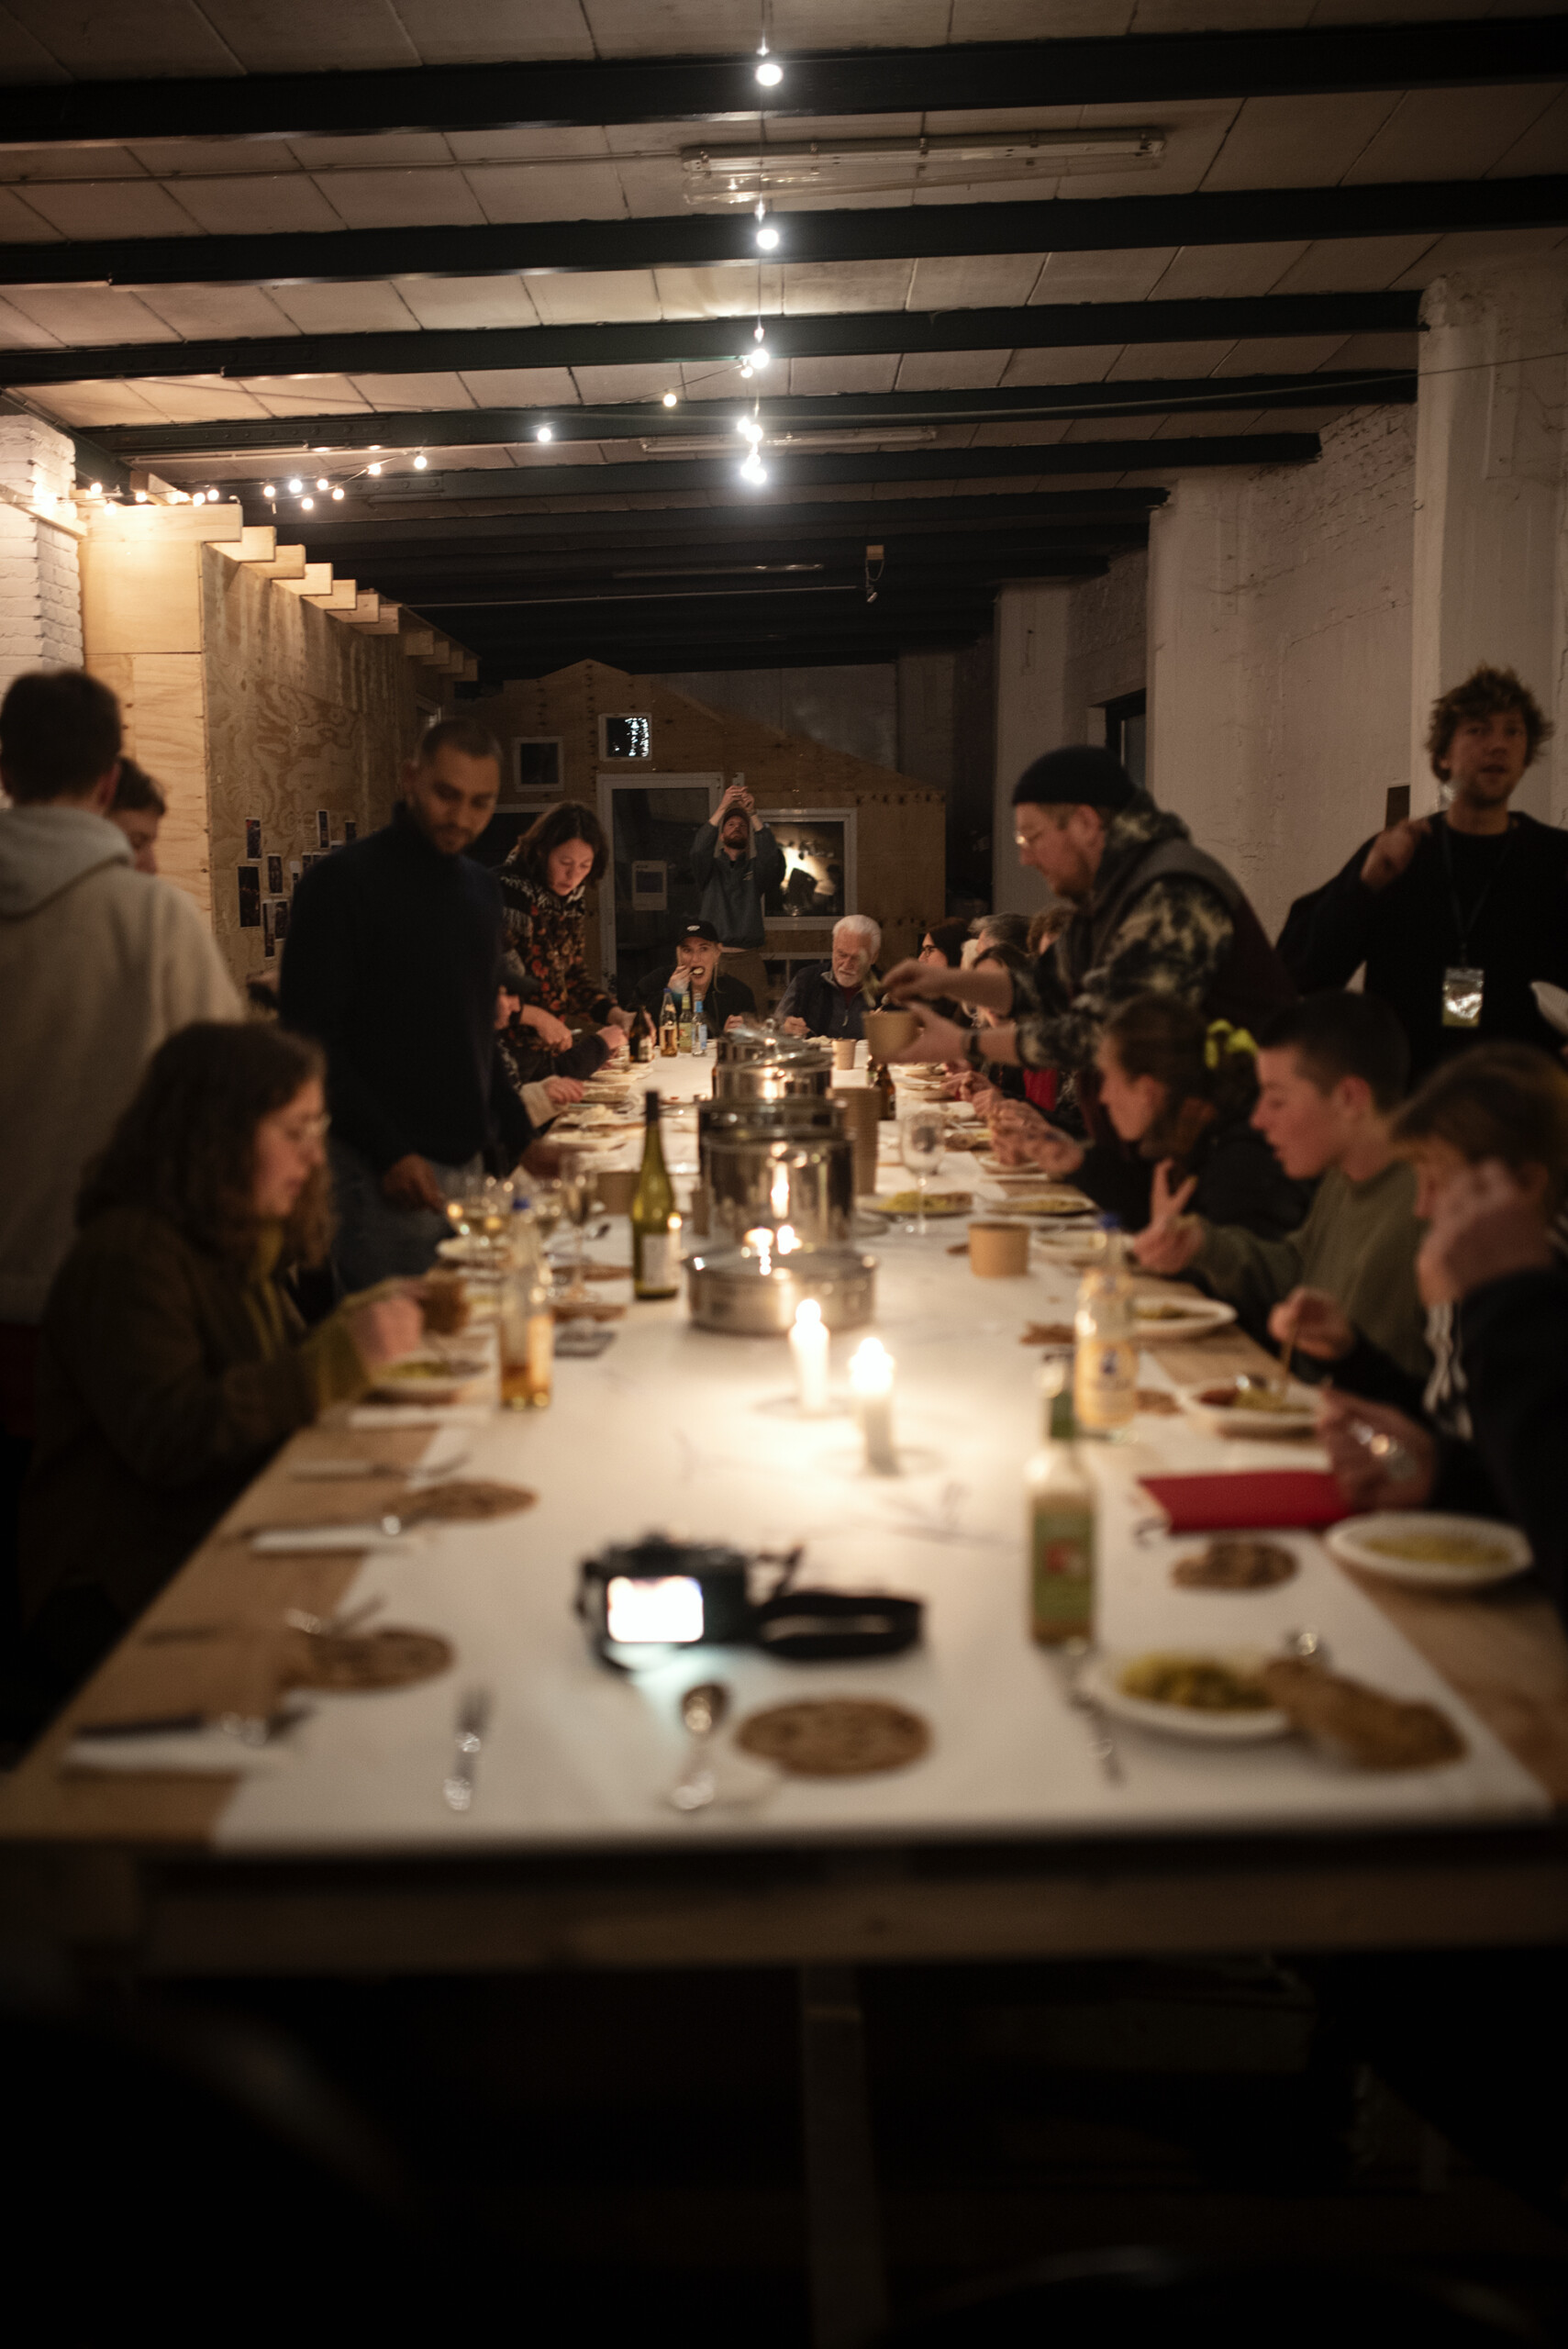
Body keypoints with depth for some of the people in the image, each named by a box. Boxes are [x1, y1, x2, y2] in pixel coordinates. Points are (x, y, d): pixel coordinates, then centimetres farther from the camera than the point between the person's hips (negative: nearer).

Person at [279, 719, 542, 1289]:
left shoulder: (482, 890, 16)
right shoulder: (344, 883, -7)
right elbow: (311, 1041, -12)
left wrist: (518, 1138, 15)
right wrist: (389, 1154, -18)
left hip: (468, 1161, 7)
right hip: (384, 1177, -7)